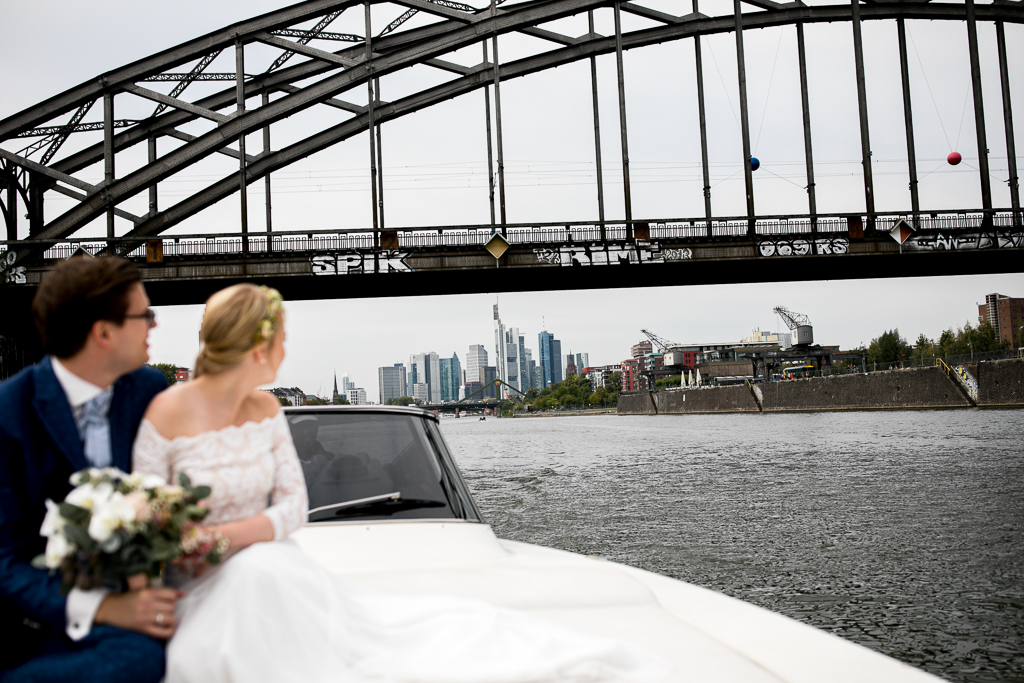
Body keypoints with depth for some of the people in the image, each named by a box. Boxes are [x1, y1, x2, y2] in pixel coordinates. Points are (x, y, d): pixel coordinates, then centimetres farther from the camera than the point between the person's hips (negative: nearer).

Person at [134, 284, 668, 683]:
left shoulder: (265, 410, 4)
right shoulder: (165, 417, -12)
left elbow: (293, 507, 1)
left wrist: (224, 534, -16)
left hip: (267, 567, 5)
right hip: (201, 587, -4)